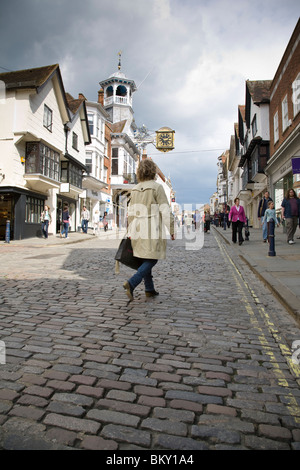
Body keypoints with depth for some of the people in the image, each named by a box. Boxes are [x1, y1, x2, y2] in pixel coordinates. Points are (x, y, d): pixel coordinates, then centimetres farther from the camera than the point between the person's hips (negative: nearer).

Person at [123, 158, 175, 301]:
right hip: (152, 229, -6)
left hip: (138, 229, 7)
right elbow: (165, 211, -12)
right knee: (152, 259, 0)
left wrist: (130, 231, 19)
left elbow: (131, 212, 12)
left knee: (145, 259, 15)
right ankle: (131, 283, -15)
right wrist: (172, 230, -6)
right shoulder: (157, 187, -9)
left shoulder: (134, 189, 10)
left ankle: (149, 289, 20)